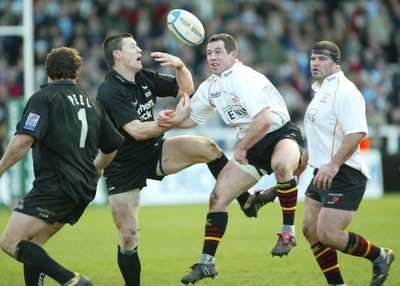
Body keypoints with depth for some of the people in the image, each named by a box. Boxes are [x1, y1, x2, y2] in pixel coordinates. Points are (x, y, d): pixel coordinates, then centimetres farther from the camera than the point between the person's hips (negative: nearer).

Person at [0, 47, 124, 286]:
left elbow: (23, 140, -19)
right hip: (84, 189, 8)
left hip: (56, 185, -8)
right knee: (31, 245, 16)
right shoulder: (92, 103, 17)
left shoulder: (43, 98, -4)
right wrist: (95, 171, 46)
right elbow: (111, 147, 27)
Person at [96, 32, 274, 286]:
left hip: (154, 153, 6)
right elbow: (137, 131, -33)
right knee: (128, 238, -8)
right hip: (123, 168, -6)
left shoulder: (144, 78, 0)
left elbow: (186, 89, 8)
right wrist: (176, 120, -36)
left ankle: (248, 203, 2)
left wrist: (180, 65, -11)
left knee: (207, 147, -10)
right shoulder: (110, 92, -23)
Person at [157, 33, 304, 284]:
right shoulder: (209, 87, 6)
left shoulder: (244, 78, -21)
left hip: (283, 134, -8)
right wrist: (172, 120, -3)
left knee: (281, 164, -42)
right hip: (252, 146, 8)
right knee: (218, 197, 0)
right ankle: (207, 263, 9)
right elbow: (192, 118, 19)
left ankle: (288, 232, -26)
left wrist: (242, 148, -19)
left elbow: (264, 120, -31)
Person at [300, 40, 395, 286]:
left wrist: (334, 164, -30)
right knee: (311, 229, 7)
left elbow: (357, 133, -25)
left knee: (328, 235, -13)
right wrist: (306, 157, 31)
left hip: (344, 175, -10)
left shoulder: (344, 91, -15)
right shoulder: (321, 91, 15)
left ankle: (380, 256, 9)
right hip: (324, 173, 10)